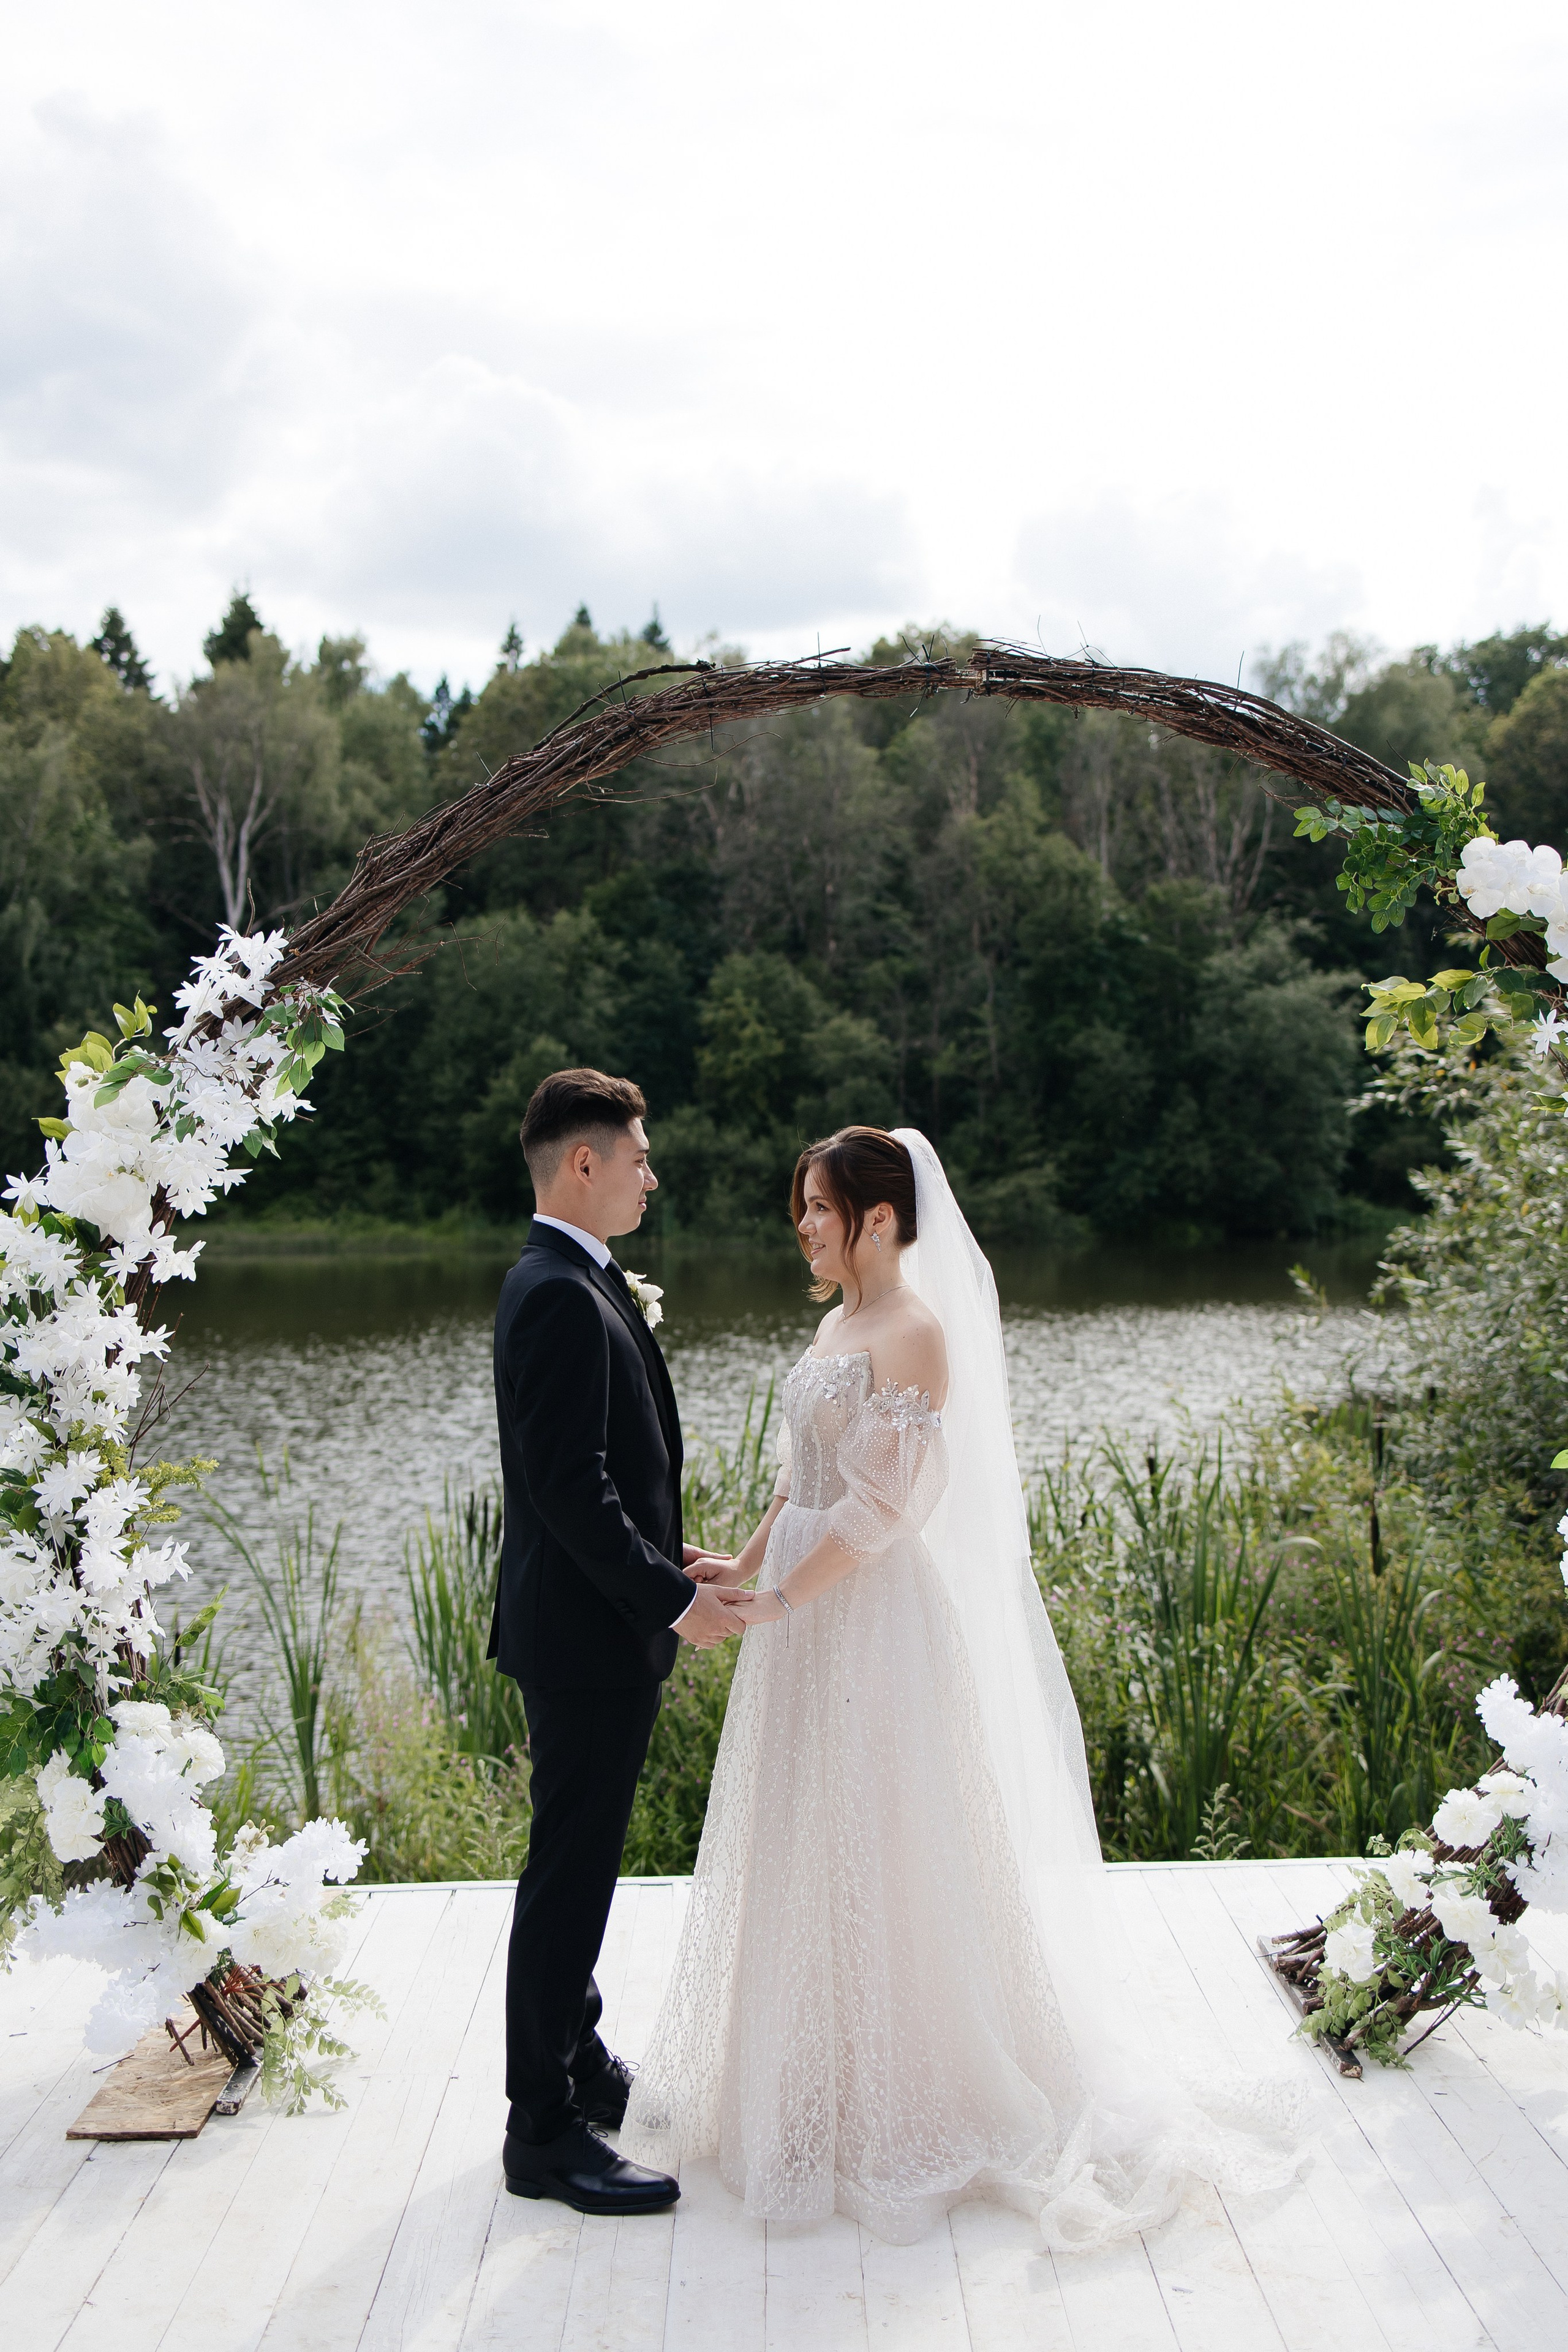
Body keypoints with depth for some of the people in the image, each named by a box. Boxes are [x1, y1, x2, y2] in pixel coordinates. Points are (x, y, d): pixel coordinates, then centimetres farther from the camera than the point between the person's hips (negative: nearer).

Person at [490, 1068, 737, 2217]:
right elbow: (567, 1481, -25)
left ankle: (578, 2064, 37)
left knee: (580, 1866, 21)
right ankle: (546, 2133, 10)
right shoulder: (563, 1296, -21)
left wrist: (666, 1557, 11)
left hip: (598, 1624, 11)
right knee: (570, 1875, -1)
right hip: (586, 1634, -11)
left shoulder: (572, 1282, 13)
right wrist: (667, 1597, -20)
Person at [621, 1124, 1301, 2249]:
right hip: (807, 1617, 9)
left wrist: (778, 1600, -18)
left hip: (875, 1619, -9)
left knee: (883, 1854, 3)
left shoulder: (916, 1330, -17)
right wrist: (747, 1567, 7)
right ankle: (828, 2076, 34)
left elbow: (883, 1505, -22)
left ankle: (906, 2103, 21)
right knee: (809, 1846, 17)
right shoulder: (838, 1322, 10)